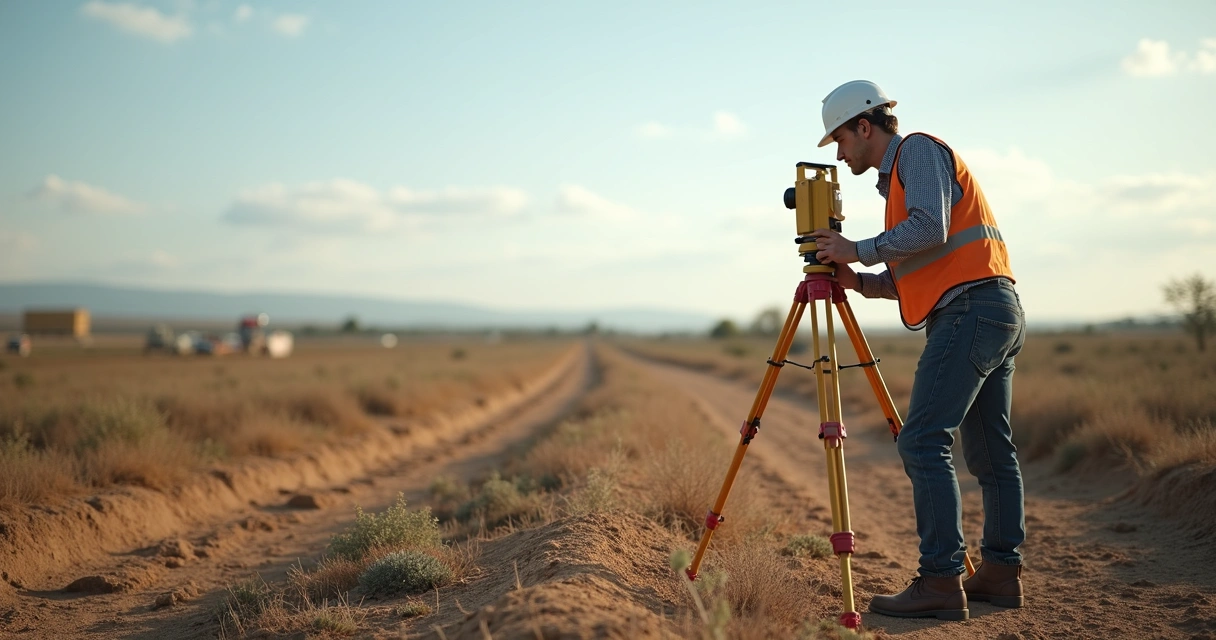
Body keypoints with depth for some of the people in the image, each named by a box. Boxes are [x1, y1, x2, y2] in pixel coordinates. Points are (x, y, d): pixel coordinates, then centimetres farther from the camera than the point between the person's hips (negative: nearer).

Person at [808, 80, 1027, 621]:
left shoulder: (919, 150, -2)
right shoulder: (900, 176, 26)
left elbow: (930, 229, -18)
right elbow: (914, 273, 24)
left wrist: (859, 250, -9)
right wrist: (860, 282, 11)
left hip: (970, 309, -11)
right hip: (999, 312, 11)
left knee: (922, 442, -15)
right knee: (989, 450, 11)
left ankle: (941, 582, -16)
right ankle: (1000, 572, 17)